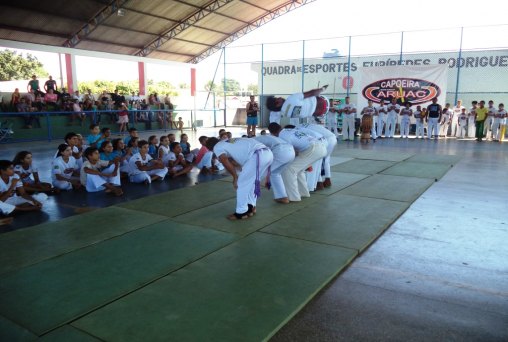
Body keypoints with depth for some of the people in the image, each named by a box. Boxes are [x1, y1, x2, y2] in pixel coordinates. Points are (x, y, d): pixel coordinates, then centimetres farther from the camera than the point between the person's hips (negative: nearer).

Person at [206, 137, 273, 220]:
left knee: (241, 183, 5)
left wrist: (235, 177, 8)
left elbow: (226, 163, -3)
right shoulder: (231, 142, 34)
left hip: (258, 155, -8)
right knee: (252, 182, 24)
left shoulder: (217, 147, 12)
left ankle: (241, 212, 10)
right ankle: (251, 207, 30)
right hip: (268, 153, 8)